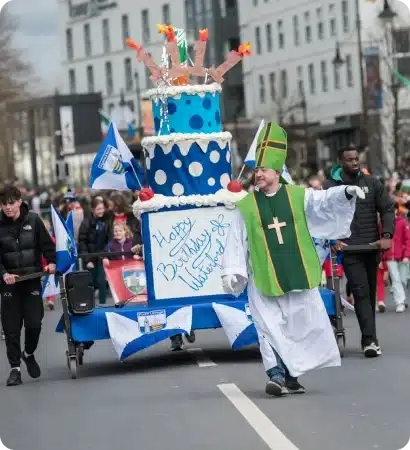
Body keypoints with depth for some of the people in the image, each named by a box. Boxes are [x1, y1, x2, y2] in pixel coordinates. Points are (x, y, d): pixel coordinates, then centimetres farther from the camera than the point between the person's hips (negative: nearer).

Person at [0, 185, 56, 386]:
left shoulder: (33, 220, -1)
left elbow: (47, 244, 1)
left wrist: (51, 262, -16)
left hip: (32, 279, 0)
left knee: (34, 322, -4)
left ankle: (29, 354, 25)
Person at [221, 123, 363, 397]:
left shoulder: (299, 196, 4)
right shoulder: (246, 206, 3)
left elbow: (326, 201, -8)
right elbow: (237, 242, 3)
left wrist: (346, 192, -26)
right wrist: (230, 271, -4)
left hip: (299, 276, 1)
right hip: (265, 279, -1)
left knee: (304, 324, 4)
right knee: (270, 326, -8)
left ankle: (291, 375, 16)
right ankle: (277, 374, -9)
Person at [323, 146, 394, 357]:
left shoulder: (371, 183, 8)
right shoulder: (330, 187, 2)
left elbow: (388, 209, 5)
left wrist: (386, 235, -9)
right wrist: (334, 239, -16)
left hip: (372, 247, 3)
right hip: (349, 249, -3)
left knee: (370, 293, 9)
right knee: (361, 292, -13)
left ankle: (369, 339, 17)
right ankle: (370, 340, -18)